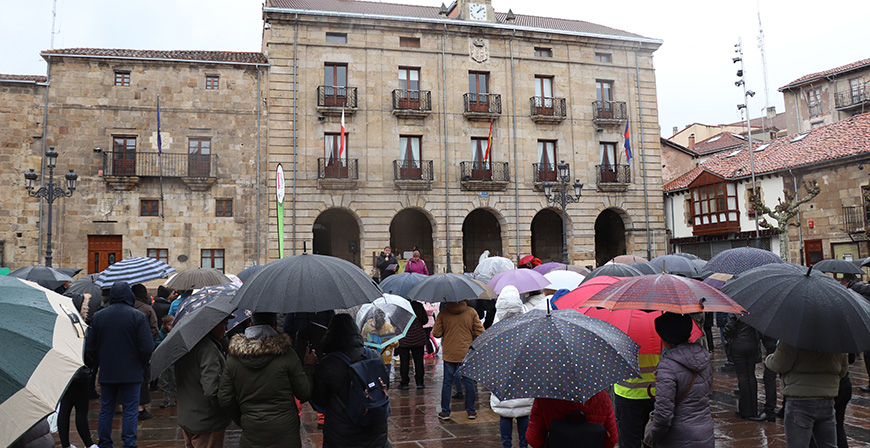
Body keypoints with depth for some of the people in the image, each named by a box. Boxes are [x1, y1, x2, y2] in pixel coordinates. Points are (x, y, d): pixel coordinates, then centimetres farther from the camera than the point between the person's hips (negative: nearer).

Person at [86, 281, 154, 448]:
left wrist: (100, 364, 18)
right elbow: (148, 348, -13)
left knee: (105, 410, 15)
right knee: (130, 411, 3)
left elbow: (89, 348, 6)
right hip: (131, 373, -4)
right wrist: (142, 365, 4)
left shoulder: (98, 316, 2)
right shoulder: (138, 316, -10)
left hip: (106, 373, 4)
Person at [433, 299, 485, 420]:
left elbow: (436, 333, -4)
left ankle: (445, 412, 14)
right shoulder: (471, 312, -6)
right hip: (467, 353, 0)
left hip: (449, 354, 0)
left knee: (447, 382, 10)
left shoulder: (443, 313, -7)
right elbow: (479, 332, -5)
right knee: (468, 381, 12)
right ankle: (471, 411, 19)